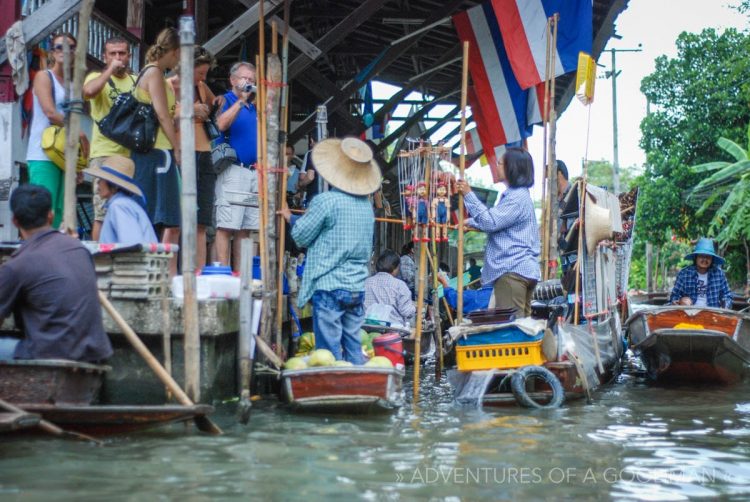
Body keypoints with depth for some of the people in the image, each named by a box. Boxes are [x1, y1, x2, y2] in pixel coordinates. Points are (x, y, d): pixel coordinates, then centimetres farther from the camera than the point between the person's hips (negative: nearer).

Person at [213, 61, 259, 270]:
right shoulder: (226, 100, 2)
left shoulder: (253, 107, 20)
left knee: (245, 229, 7)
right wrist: (241, 100, -16)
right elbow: (222, 124, -18)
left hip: (255, 172, 7)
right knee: (226, 226, -10)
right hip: (233, 170, -7)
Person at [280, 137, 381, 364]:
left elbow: (301, 237, -4)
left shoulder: (326, 200, -13)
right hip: (357, 288, 6)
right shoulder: (367, 205, 9)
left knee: (329, 353, -3)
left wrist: (291, 218, 20)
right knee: (353, 349, 11)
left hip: (329, 287, -6)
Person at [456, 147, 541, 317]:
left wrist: (469, 195, -14)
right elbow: (497, 221, 33)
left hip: (512, 270, -11)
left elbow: (490, 222, -17)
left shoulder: (517, 197, -13)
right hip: (524, 269, 11)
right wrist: (470, 222, 26)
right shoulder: (516, 194, 21)